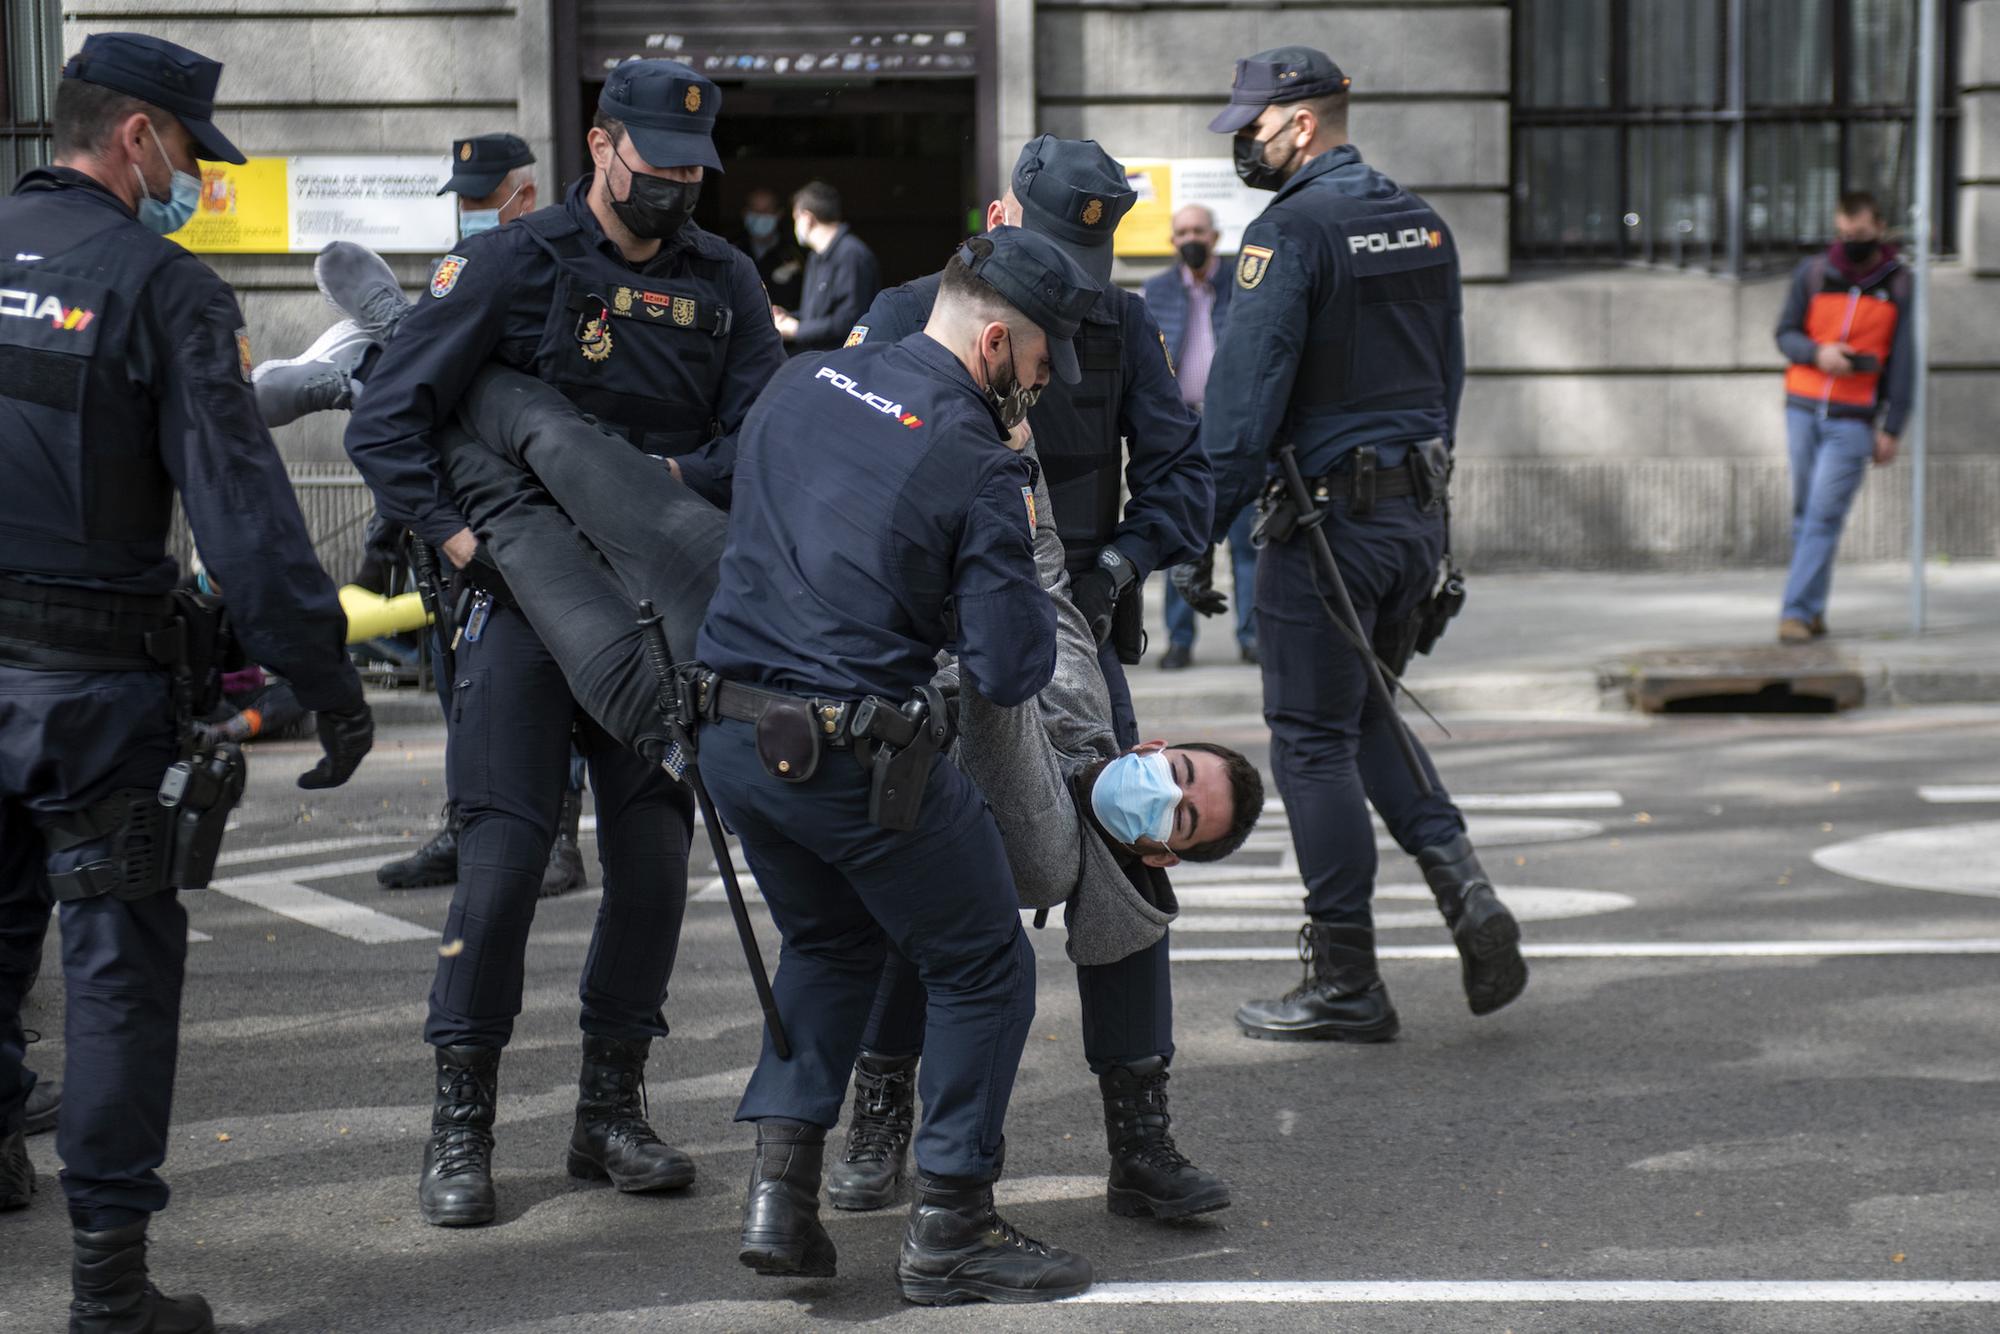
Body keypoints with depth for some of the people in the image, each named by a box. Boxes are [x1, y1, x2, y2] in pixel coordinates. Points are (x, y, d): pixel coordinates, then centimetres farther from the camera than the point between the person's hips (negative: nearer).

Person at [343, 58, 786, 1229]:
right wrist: (458, 537, -18)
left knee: (655, 854, 3)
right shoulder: (515, 264, -5)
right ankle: (462, 1126, 1)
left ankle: (612, 1110, 17)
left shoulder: (723, 283, 6)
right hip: (529, 598, -4)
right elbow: (386, 420, -8)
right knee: (505, 847, -9)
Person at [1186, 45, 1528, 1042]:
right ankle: (1463, 888, 4)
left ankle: (1344, 985, 6)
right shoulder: (1422, 224, 11)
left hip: (1329, 514, -8)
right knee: (1365, 713, 22)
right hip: (1418, 511, 8)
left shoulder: (1290, 232, -14)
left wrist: (1200, 534, -16)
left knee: (1313, 739, 1)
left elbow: (1246, 393, -18)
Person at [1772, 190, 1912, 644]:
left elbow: (1903, 363, 2)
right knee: (1805, 512, 6)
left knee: (1824, 517, -10)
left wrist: (1892, 429, -3)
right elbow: (1785, 333, 8)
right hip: (1803, 410, 2)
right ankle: (1814, 610, 15)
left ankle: (1797, 611, -12)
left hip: (1853, 420, -2)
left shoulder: (1899, 285, 1)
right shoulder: (1812, 273, 3)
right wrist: (1818, 353, -14)